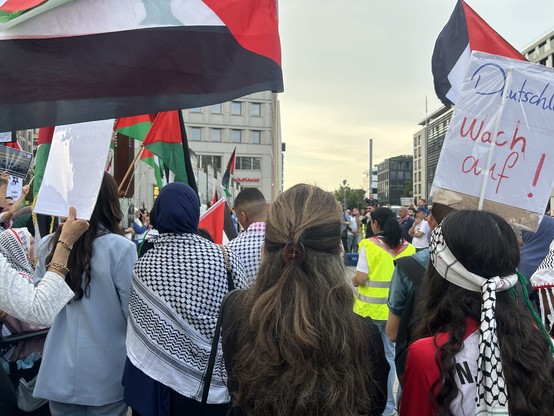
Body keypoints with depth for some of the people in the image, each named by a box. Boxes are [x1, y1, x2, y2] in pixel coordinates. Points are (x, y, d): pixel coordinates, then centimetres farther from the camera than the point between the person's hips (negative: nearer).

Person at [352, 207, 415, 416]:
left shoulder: (369, 244, -13)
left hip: (370, 309, -3)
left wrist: (353, 280, 6)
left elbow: (360, 279, -15)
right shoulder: (407, 247, -1)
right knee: (390, 355, 17)